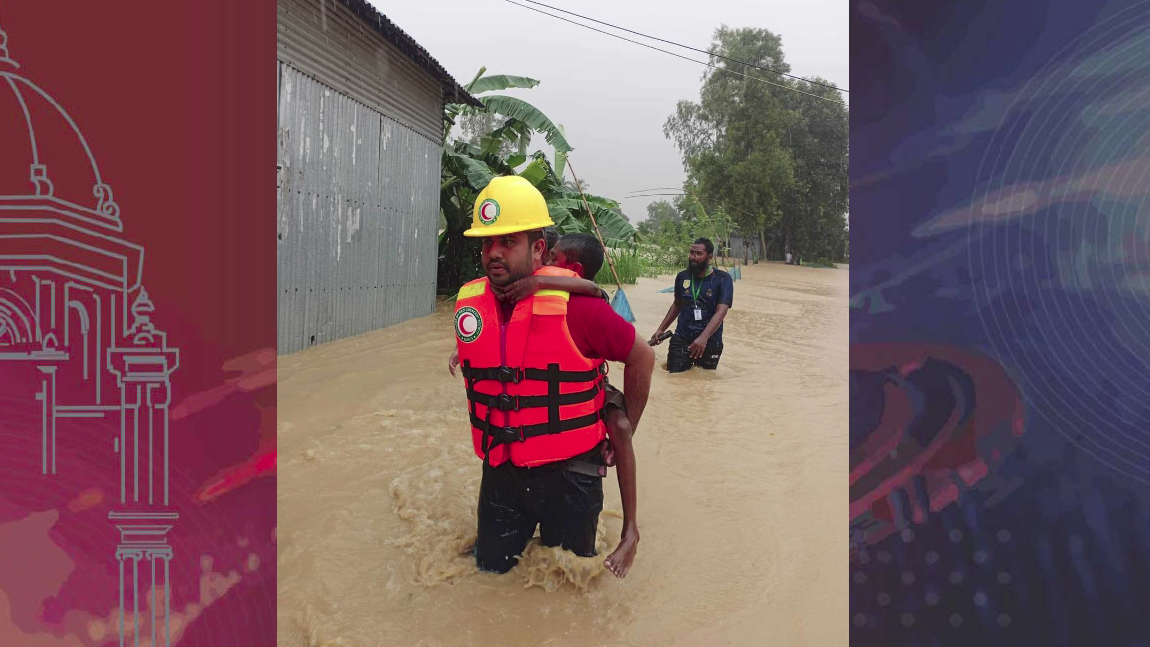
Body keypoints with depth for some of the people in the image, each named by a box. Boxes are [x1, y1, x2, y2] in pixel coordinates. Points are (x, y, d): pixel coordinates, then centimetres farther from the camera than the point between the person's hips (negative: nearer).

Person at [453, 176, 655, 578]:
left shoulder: (574, 303, -19)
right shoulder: (469, 303, -4)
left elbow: (641, 357, -6)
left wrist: (623, 435, 1)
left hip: (568, 473, -4)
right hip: (500, 472, 4)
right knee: (491, 570, 15)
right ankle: (524, 539, 44)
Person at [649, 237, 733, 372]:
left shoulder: (722, 279, -9)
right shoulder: (682, 277, 3)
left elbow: (721, 312, -19)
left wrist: (703, 338, -32)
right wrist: (661, 329, 14)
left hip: (709, 342, -2)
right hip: (681, 339, 3)